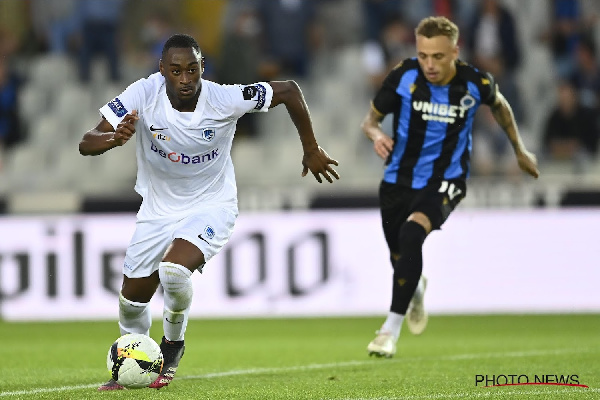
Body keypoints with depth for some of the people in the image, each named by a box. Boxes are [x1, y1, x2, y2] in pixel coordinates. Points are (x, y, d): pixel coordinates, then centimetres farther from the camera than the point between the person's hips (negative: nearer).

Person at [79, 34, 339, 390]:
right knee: (132, 300, 8)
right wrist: (114, 138, -46)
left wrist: (312, 151, -2)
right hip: (158, 210, 3)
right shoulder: (144, 95, -21)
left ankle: (173, 345, 1)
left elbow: (288, 90, -9)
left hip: (212, 206, -3)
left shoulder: (225, 99, -24)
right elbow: (87, 144, -22)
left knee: (174, 270, -29)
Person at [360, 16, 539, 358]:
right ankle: (416, 291, 55)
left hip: (445, 182, -2)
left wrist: (520, 151, 21)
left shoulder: (476, 83, -14)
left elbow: (499, 105, 11)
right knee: (400, 258, 13)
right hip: (399, 179, 2)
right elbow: (371, 117, 0)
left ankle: (392, 328, -24)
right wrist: (376, 133, -24)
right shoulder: (403, 76, -14)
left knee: (412, 234, -30)